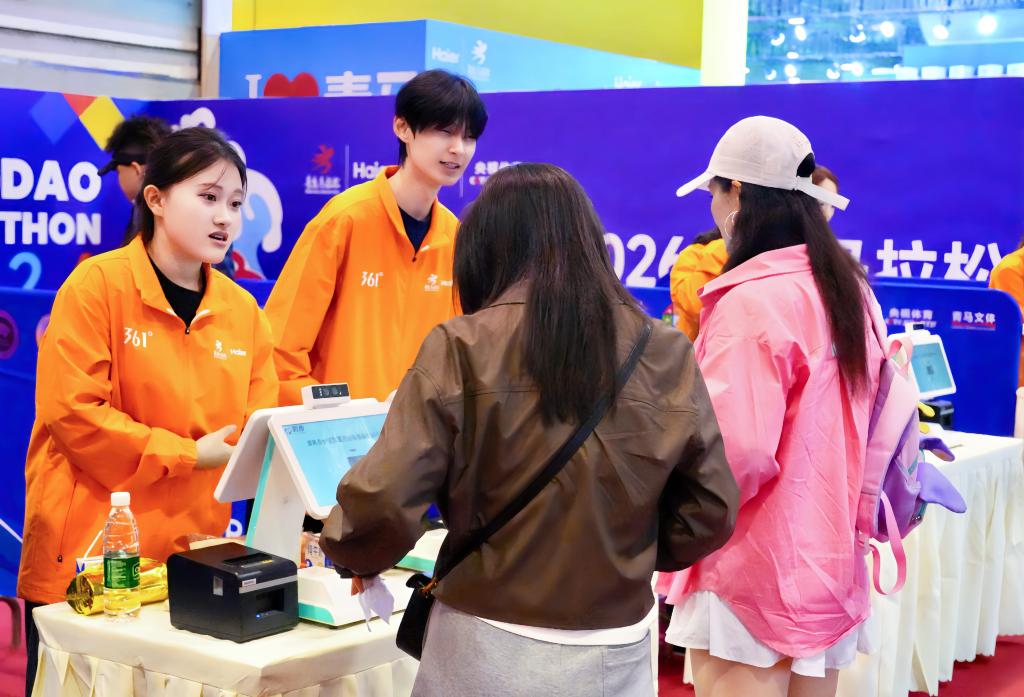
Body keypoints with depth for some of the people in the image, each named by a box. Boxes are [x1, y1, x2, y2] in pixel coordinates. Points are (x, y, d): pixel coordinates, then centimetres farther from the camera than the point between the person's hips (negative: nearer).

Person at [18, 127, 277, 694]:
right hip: (86, 563, -4)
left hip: (191, 557, 5)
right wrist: (188, 455, -15)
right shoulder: (98, 284, -9)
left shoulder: (241, 309, 6)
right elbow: (70, 412, -15)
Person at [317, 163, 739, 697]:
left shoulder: (462, 349, -13)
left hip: (488, 652, -2)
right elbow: (710, 514, 1)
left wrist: (344, 549, 5)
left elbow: (383, 505, -15)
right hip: (618, 654, 2)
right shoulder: (667, 356, -5)